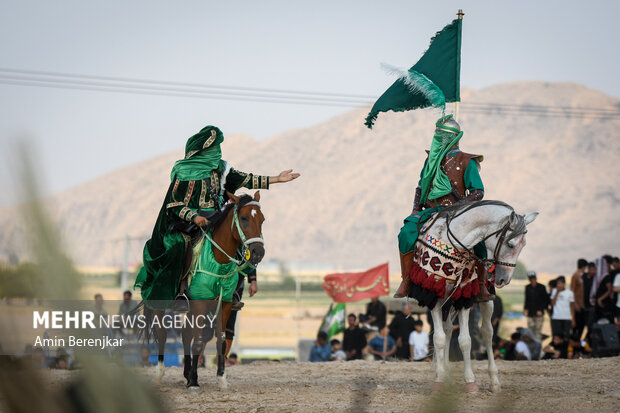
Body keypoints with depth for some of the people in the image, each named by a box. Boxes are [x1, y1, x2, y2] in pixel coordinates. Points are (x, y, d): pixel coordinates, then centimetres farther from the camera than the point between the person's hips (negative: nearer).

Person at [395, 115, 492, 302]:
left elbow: (478, 192, -2)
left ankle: (481, 287, -17)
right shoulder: (431, 159, 16)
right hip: (430, 212, 3)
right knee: (406, 233, -25)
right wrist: (416, 208, 9)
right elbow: (421, 186, 25)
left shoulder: (467, 162, 3)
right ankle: (406, 281, -15)